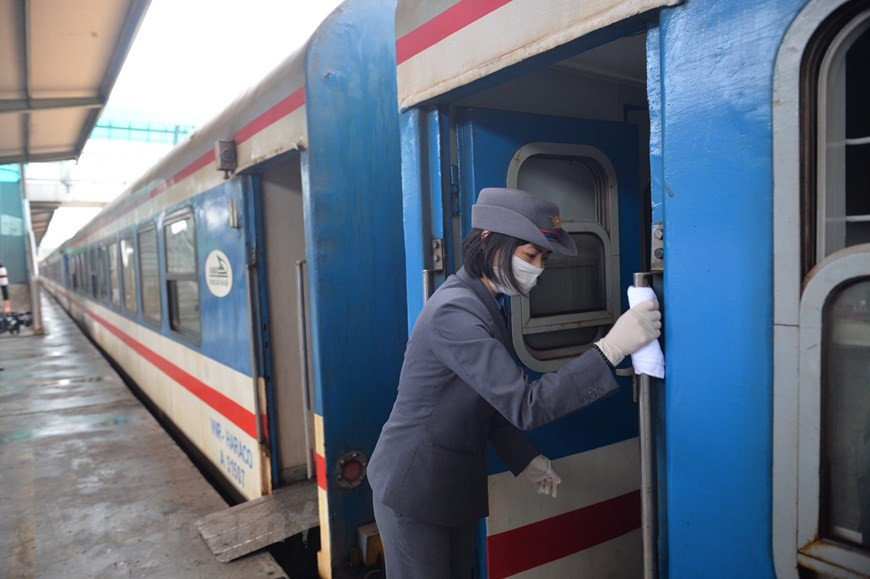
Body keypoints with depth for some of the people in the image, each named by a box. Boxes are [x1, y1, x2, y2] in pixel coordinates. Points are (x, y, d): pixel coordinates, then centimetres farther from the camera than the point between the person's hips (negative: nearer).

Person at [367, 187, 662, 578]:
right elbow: (524, 406, -31)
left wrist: (525, 459, 5)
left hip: (454, 483, 9)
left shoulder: (485, 304, 5)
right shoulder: (455, 311, -26)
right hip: (414, 486, -8)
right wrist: (612, 347, -32)